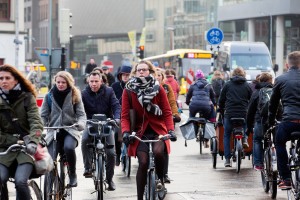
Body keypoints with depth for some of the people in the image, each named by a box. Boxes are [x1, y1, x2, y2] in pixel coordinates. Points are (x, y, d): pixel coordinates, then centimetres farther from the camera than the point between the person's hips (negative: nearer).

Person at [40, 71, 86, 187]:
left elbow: (81, 114, 0)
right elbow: (43, 115, 6)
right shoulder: (49, 96, 5)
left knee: (69, 147, -33)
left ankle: (73, 174, -11)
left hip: (70, 130, -1)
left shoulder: (75, 95, 4)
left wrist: (80, 123, -22)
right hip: (54, 131, 1)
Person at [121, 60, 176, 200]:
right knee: (143, 163, -15)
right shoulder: (128, 91, -1)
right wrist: (125, 131, -18)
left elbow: (167, 112, 0)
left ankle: (161, 181, -3)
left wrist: (171, 130, -15)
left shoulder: (158, 89, 0)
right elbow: (125, 115, -1)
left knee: (158, 152, -30)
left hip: (158, 130, 0)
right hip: (140, 132, 0)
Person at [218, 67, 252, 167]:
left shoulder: (227, 84, 9)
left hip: (229, 114, -1)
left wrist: (222, 112, 23)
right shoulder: (247, 85, 10)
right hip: (243, 114, 1)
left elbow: (221, 101, 11)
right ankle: (244, 138, 4)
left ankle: (227, 159, 6)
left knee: (227, 136, 13)